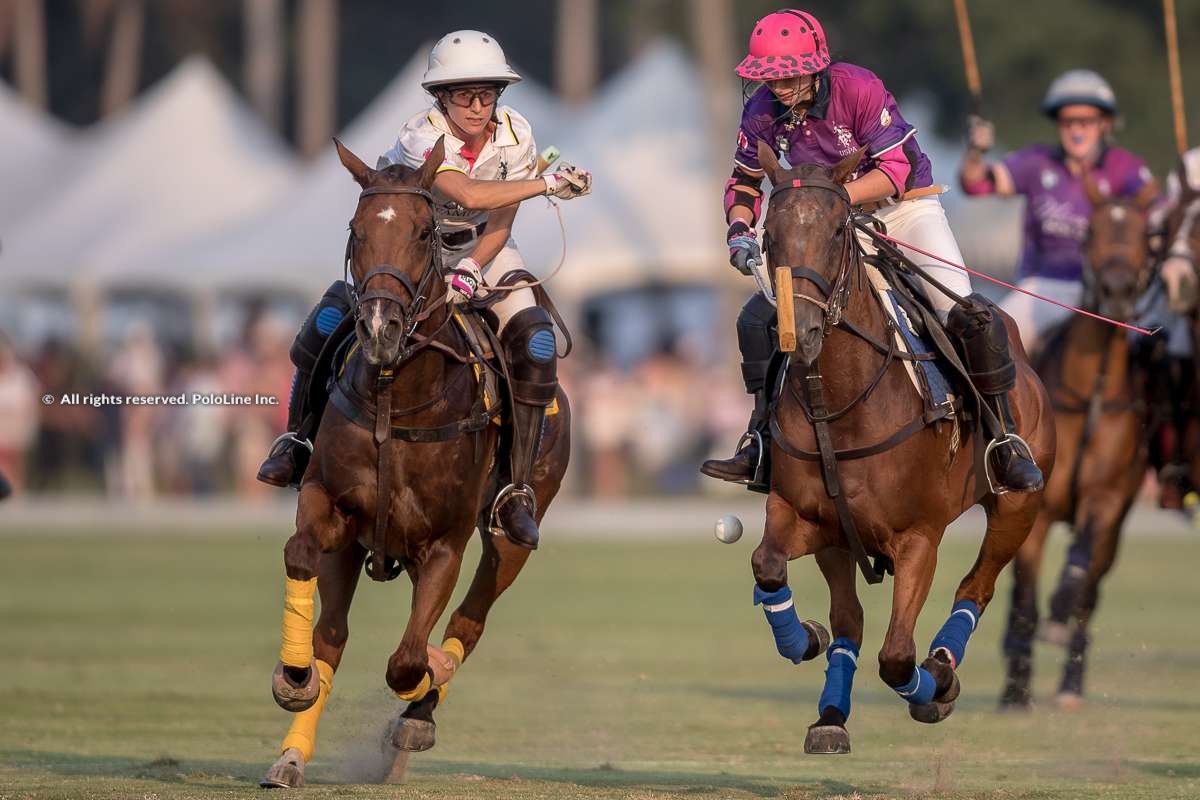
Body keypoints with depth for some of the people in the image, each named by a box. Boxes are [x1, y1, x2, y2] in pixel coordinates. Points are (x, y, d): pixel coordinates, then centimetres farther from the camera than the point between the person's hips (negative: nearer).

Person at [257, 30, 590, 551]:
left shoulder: (515, 136, -18)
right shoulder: (422, 137, -32)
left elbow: (500, 224, -16)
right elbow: (470, 195, -49)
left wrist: (471, 269, -34)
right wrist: (548, 184, -47)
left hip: (481, 247, 2)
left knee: (536, 344, -20)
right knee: (330, 319, -24)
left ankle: (517, 492, -12)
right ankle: (299, 440, 0)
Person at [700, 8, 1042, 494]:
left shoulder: (859, 89, -25)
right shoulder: (763, 112, -11)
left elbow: (897, 169, -26)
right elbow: (745, 181, 4)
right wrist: (739, 230, -16)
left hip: (903, 206, -4)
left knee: (969, 316, -22)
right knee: (758, 318, -8)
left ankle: (1006, 441, -8)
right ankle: (763, 445, 0)